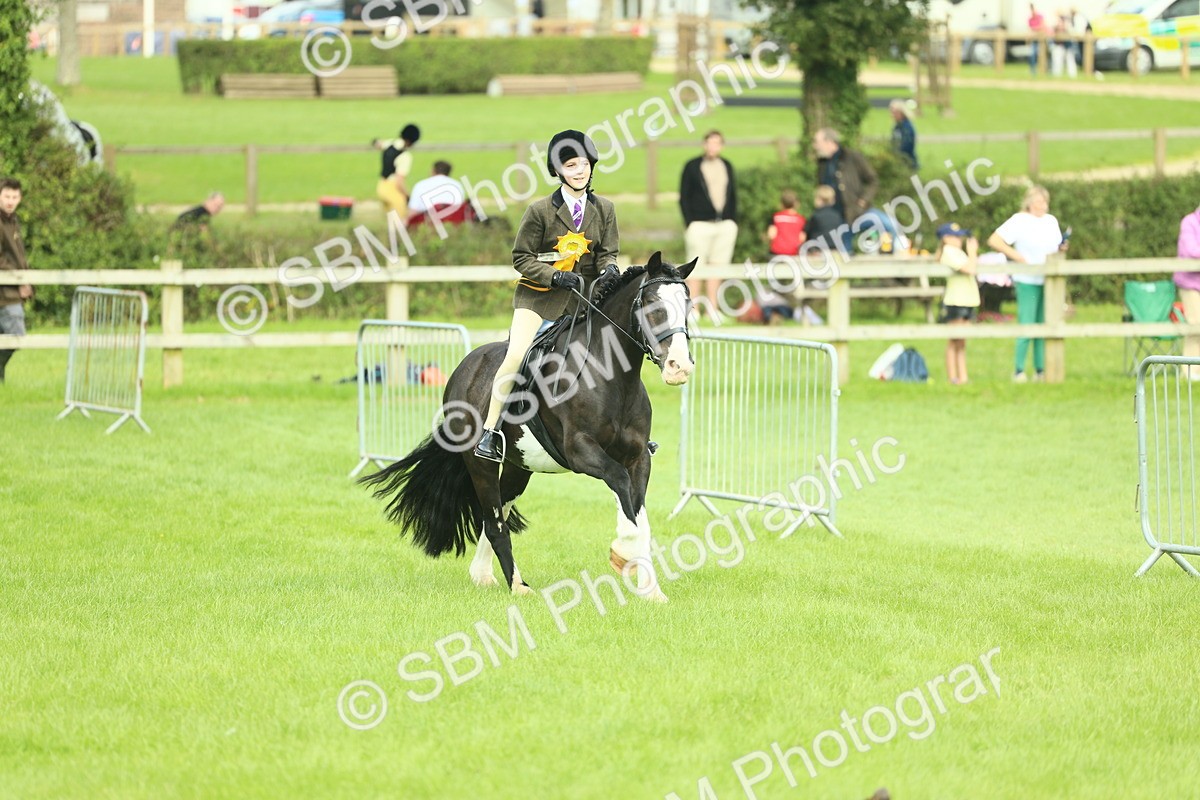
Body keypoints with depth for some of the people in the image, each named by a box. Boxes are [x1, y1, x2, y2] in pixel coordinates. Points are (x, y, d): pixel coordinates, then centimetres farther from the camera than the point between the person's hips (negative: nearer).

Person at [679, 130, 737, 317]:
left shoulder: (727, 166, 15)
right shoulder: (692, 166, 1)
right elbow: (684, 196, 0)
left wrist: (733, 221, 9)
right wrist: (689, 223, -8)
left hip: (725, 224, 4)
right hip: (700, 224, -4)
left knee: (717, 267, 5)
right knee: (696, 268, -5)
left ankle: (712, 309, 8)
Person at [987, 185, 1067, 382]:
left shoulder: (1051, 221, 16)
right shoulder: (1019, 221, -3)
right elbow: (993, 240, -7)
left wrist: (1062, 248, 1)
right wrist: (1017, 257, -13)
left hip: (1048, 280, 6)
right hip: (1027, 281, -6)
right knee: (1026, 325, -8)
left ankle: (1041, 370, 9)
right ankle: (1019, 371, -3)